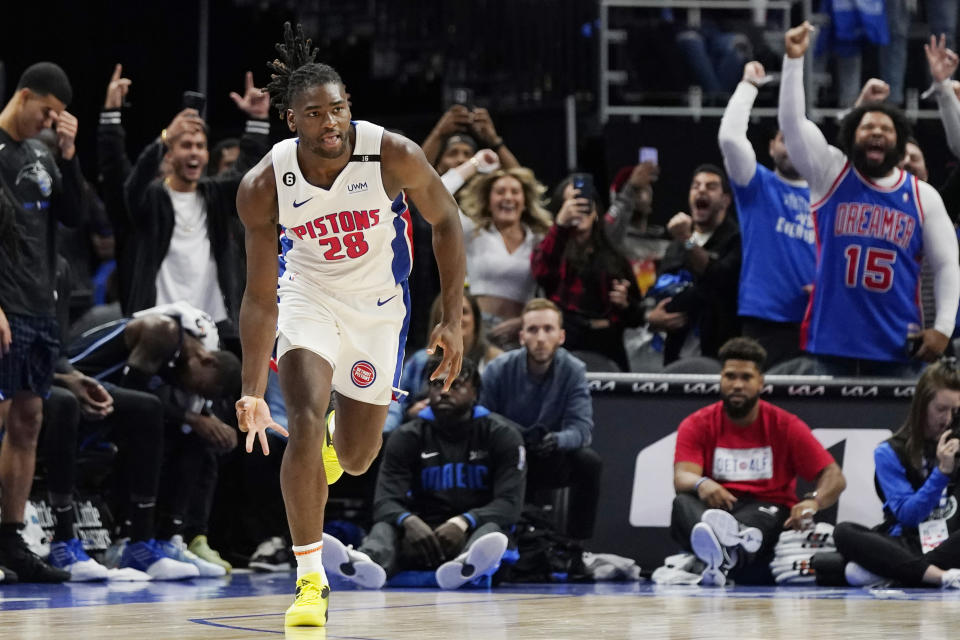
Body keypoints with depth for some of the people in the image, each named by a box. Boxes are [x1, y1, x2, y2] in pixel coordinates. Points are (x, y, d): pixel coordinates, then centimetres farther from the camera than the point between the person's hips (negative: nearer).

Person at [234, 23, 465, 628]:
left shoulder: (393, 156, -26)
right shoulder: (264, 186, -23)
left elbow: (446, 220, -7)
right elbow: (260, 298, -15)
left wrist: (453, 319, -9)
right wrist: (252, 392, -21)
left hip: (379, 302, 1)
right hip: (308, 294, -1)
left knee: (357, 459, 10)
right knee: (305, 425, -22)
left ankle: (339, 438, 51)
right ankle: (311, 579, -10)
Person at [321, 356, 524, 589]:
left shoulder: (502, 434, 2)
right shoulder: (407, 437, 7)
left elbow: (510, 504, -10)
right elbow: (385, 502, -4)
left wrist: (463, 522, -30)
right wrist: (408, 522, -30)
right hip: (423, 532, 1)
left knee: (492, 528, -35)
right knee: (385, 527, -31)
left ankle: (467, 564, -72)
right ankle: (367, 562, -68)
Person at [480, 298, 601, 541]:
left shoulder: (573, 371, -10)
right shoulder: (498, 370, -12)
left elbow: (581, 428, -18)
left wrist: (556, 440, -42)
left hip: (551, 462, 1)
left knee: (589, 462, -28)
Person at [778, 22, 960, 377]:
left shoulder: (924, 197, 7)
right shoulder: (831, 173, 4)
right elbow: (791, 121, -6)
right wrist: (793, 59, -16)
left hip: (897, 346, 1)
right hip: (832, 342, -1)